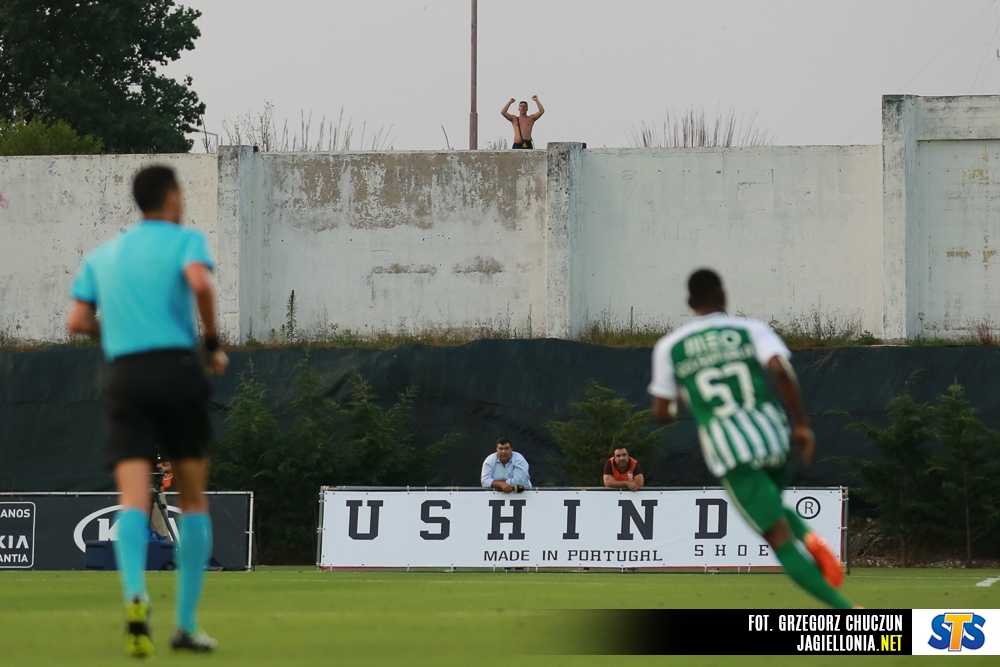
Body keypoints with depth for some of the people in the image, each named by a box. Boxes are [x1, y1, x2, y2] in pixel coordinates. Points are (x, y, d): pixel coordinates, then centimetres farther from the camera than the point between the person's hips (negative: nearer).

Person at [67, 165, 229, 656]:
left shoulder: (101, 256, 19)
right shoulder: (185, 239, 5)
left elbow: (77, 322, 11)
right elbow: (199, 282, -16)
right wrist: (213, 343, -5)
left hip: (122, 375, 3)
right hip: (175, 366, -3)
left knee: (133, 499, -8)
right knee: (193, 499, 9)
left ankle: (135, 594, -36)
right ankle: (186, 623, 6)